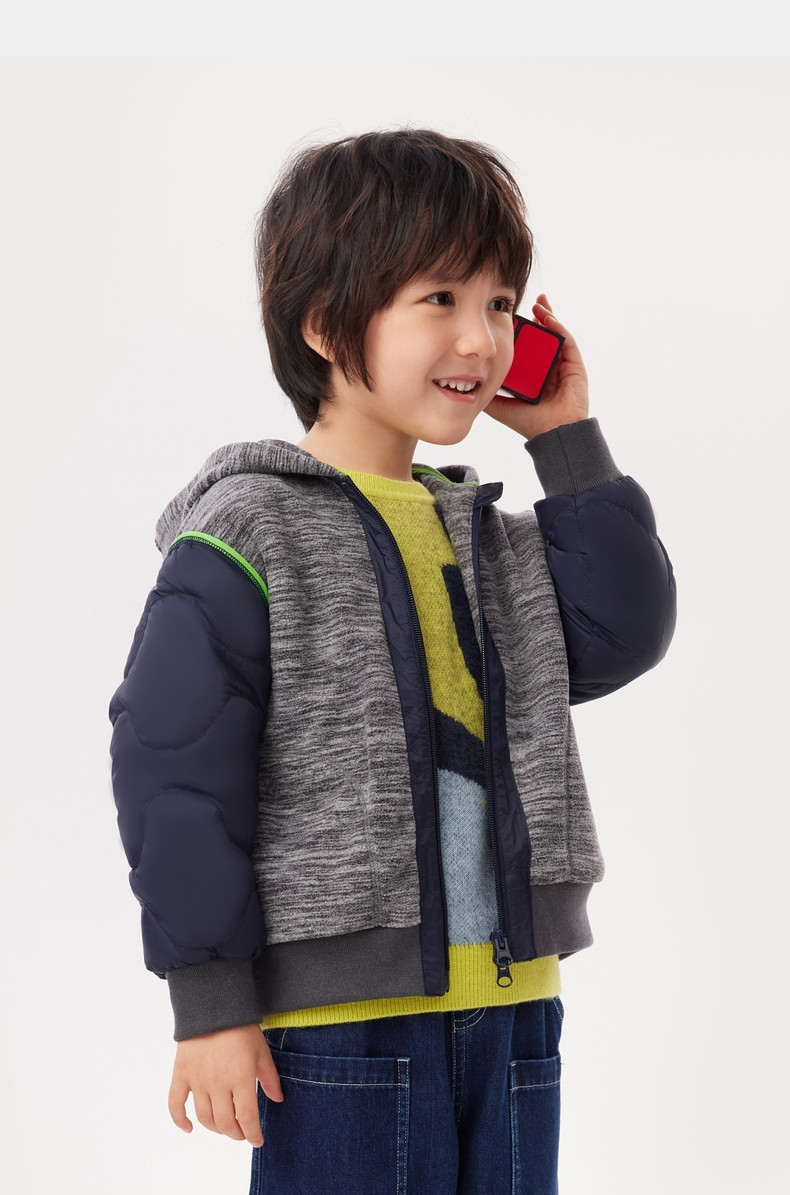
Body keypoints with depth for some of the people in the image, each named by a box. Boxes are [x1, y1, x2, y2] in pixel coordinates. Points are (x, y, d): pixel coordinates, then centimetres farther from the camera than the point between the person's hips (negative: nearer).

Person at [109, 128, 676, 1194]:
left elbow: (622, 634, 6)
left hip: (508, 1007, 7)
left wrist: (570, 445, 5)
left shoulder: (490, 539, 14)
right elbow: (174, 771, -11)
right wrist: (212, 1002, -14)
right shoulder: (247, 539, -9)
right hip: (338, 1028, -7)